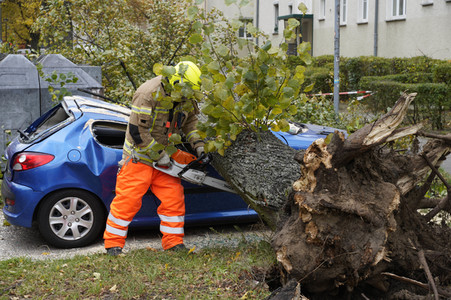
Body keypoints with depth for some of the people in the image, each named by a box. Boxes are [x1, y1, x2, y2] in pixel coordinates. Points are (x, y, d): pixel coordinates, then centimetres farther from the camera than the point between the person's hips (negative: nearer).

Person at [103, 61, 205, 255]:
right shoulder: (149, 93, -26)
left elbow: (190, 121, 13)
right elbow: (137, 131, -25)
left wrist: (198, 144, -3)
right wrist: (158, 156, -21)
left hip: (164, 155, 7)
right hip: (140, 155, -7)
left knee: (174, 198, 2)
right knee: (128, 199, -4)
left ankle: (173, 243, 11)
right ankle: (113, 244, 8)